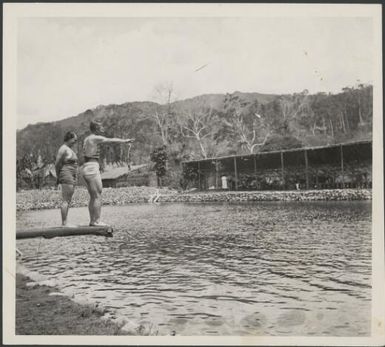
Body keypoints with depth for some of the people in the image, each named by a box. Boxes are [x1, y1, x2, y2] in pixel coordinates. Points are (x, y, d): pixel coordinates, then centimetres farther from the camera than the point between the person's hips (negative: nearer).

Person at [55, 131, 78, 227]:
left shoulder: (69, 149, 19)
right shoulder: (63, 149, -10)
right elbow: (57, 164, -11)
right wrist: (58, 176, -1)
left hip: (72, 177, 10)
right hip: (66, 176, -10)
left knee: (68, 201, 8)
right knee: (66, 201, -10)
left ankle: (65, 223, 10)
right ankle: (64, 223, -8)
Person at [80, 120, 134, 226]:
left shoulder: (87, 139, 16)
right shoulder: (95, 138, -10)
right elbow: (112, 140, -4)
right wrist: (125, 141, 6)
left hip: (86, 167, 10)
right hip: (92, 168, -10)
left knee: (93, 197, 12)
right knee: (98, 196, -5)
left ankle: (92, 220, 14)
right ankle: (97, 221, -5)